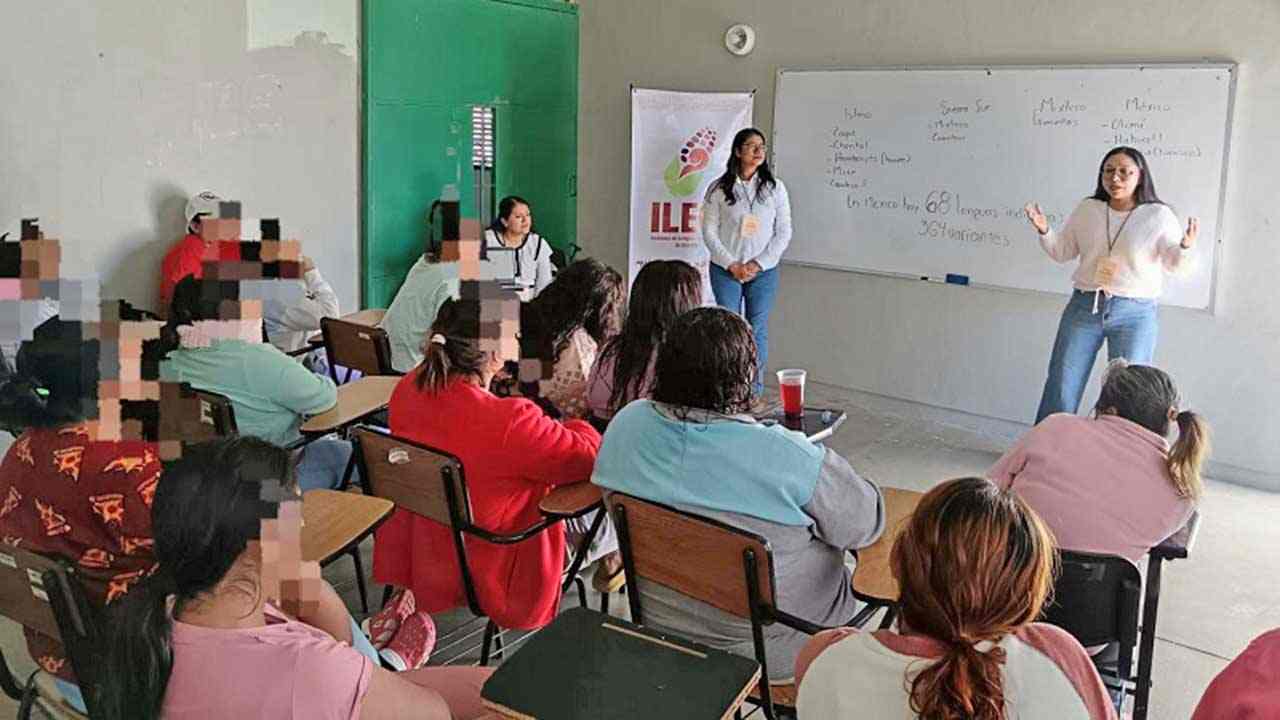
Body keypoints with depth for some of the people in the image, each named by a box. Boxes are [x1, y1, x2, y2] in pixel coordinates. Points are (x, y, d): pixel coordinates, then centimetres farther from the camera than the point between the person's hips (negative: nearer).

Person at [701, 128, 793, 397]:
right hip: (726, 270, -1)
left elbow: (784, 233, 1)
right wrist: (732, 265, -10)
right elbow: (709, 232, -1)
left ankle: (755, 393, 12)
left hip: (763, 271, 1)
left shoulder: (775, 188, 1)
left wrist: (758, 264, -9)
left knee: (757, 331, 4)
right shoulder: (719, 189, -2)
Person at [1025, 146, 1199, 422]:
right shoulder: (1087, 209, 5)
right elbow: (1062, 252, 12)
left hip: (1135, 314, -2)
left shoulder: (1159, 216, -3)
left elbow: (1177, 267, -5)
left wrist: (1186, 247, -26)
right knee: (1060, 390, 4)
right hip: (1084, 307, 3)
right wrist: (1044, 231, -5)